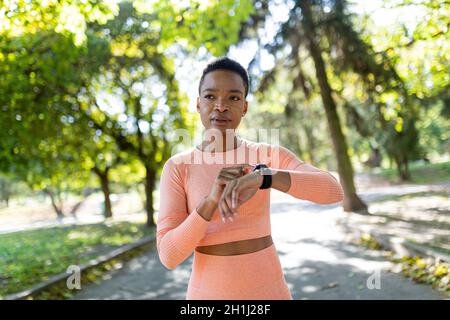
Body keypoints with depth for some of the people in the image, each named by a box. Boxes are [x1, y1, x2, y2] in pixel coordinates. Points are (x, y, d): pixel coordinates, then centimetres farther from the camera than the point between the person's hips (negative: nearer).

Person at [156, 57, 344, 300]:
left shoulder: (270, 155, -1)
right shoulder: (176, 168, -5)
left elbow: (333, 191, -19)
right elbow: (169, 256, -13)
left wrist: (261, 177, -35)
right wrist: (211, 200, -28)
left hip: (267, 293, 1)